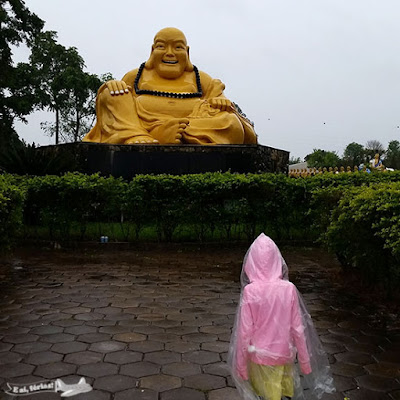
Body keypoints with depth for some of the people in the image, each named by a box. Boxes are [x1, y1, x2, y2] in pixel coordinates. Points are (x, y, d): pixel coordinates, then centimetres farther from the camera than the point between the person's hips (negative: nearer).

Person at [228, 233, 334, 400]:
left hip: (260, 355, -1)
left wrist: (241, 364, -2)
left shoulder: (250, 291, -20)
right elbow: (298, 328, -8)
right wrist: (304, 361, 6)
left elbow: (245, 331, -15)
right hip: (285, 354, 2)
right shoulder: (289, 289, -15)